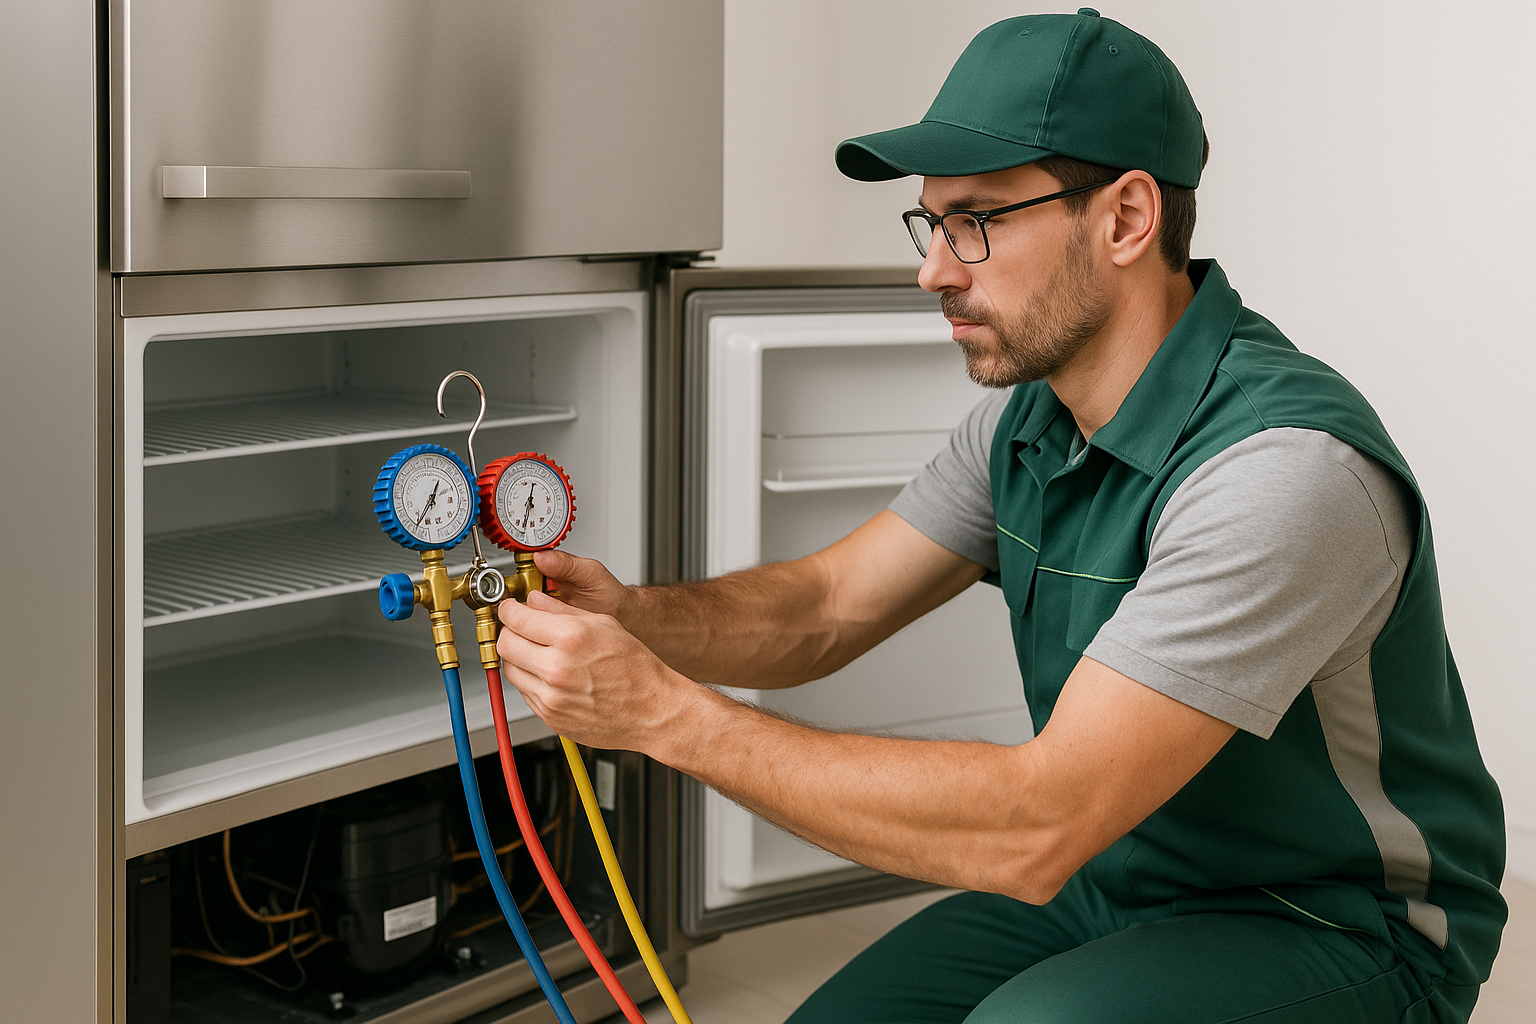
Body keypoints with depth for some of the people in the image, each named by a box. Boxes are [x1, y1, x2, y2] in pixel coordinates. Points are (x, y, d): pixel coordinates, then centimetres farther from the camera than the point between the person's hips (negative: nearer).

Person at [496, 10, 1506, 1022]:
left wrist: (666, 711, -33)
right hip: (1111, 878, 7)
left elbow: (1035, 830, -34)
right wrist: (630, 615, -18)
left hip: (1334, 929, -7)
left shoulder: (1287, 471, -30)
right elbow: (826, 604, 5)